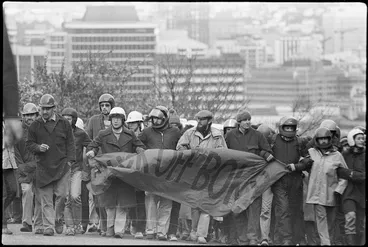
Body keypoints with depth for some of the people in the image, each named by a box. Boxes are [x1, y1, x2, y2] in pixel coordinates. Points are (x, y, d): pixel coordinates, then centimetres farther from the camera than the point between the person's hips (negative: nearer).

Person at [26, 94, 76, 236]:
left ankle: (59, 220, 15)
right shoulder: (35, 126, 8)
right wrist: (38, 147, -10)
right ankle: (48, 227, -2)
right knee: (46, 199, -3)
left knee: (62, 195, -7)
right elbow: (29, 144, 11)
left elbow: (70, 144, 10)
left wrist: (70, 160, 0)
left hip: (62, 166, 0)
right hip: (43, 167, 0)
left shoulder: (64, 124, 9)